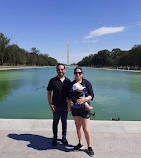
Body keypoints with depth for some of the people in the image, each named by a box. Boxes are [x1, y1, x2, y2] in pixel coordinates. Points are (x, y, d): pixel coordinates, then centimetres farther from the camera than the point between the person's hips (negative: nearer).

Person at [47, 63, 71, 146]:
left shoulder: (68, 81, 3)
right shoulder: (53, 80, -4)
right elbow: (49, 93, 1)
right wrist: (50, 104, -6)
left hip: (65, 106, 2)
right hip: (56, 106, -1)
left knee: (64, 122, 13)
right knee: (55, 122, 10)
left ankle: (64, 137, 31)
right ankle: (55, 138, 27)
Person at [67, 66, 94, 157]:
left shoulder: (86, 83, -8)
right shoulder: (71, 84, 4)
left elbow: (92, 95, -11)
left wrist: (85, 99, -30)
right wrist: (68, 101, -16)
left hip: (84, 108, -4)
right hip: (75, 108, 4)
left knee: (86, 129, -1)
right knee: (78, 126, 17)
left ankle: (89, 147, 20)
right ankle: (80, 143, 36)